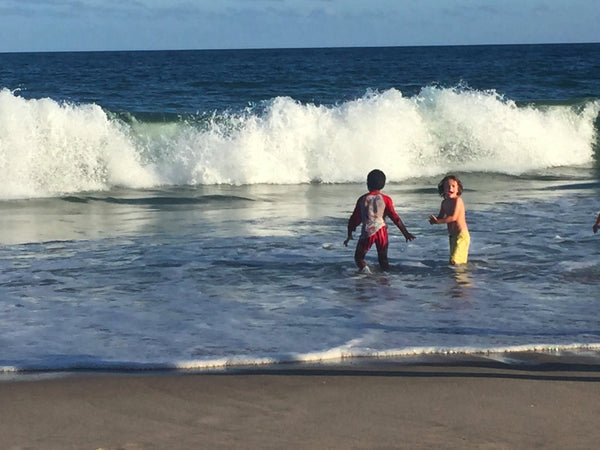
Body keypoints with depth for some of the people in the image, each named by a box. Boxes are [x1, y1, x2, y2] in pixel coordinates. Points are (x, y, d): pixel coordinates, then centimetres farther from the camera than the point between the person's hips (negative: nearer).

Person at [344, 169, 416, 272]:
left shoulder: (362, 199, 5)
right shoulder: (386, 199, 1)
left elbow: (354, 219, 9)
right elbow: (395, 217, -3)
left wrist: (349, 235, 20)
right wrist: (405, 233, 2)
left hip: (367, 232, -1)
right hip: (381, 230, 1)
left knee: (359, 257, 10)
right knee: (383, 258, 18)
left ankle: (364, 267, -18)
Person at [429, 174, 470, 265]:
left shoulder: (458, 200, -13)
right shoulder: (444, 202, 12)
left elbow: (453, 217, -21)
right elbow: (440, 217, 13)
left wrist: (438, 221, -19)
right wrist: (434, 219, -10)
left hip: (462, 235, -9)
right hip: (452, 236, 9)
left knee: (454, 261, -18)